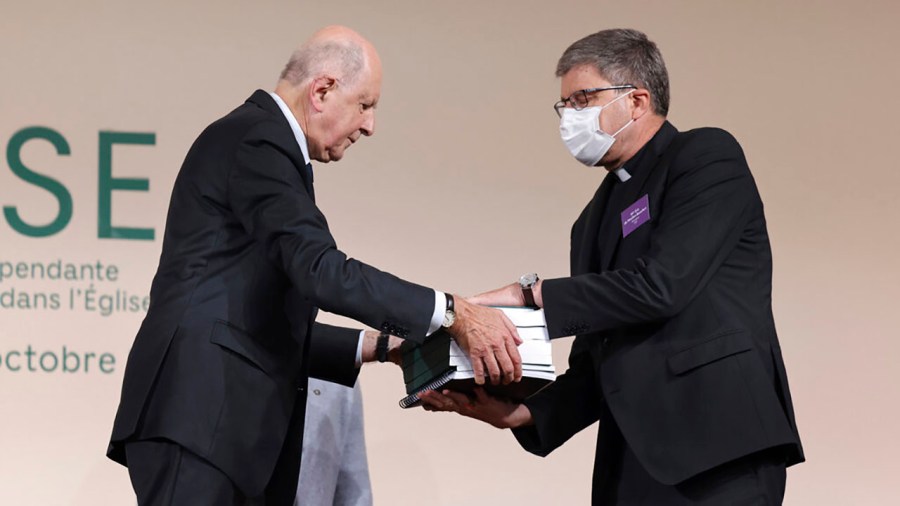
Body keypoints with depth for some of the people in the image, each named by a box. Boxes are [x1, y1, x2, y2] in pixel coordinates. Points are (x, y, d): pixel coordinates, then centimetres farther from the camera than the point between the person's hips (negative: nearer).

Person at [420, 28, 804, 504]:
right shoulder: (595, 219, 22)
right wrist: (522, 412, 1)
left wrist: (529, 294, -8)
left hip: (716, 439, -7)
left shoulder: (707, 157, 0)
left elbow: (662, 286, -14)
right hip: (634, 460, 7)